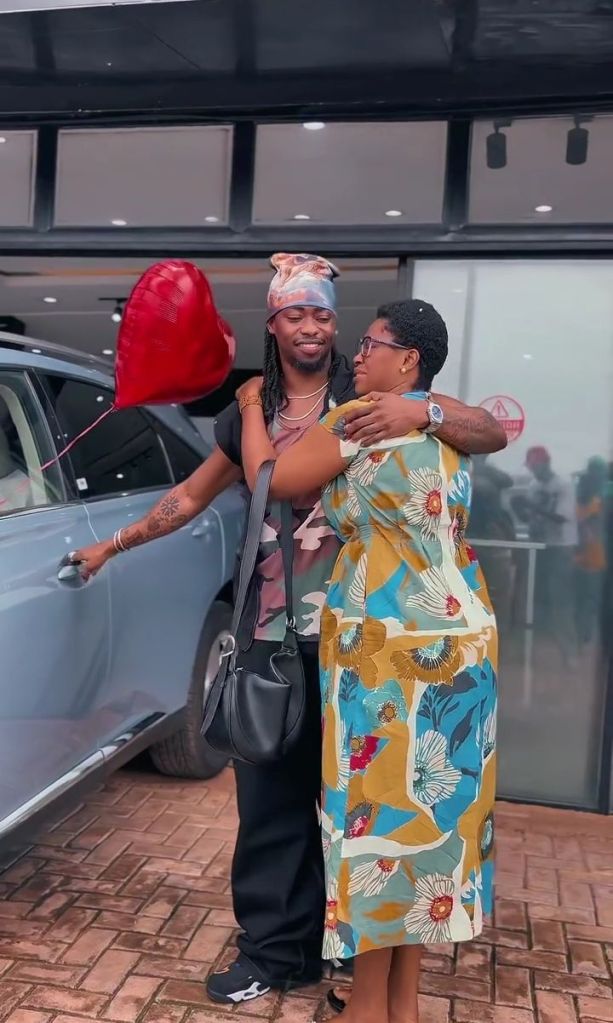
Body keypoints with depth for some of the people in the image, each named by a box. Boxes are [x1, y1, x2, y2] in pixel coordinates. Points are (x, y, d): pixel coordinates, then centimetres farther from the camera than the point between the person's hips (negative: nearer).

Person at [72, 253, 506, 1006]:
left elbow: (495, 433, -10)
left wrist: (423, 412, -29)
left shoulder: (370, 399, -1)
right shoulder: (249, 412, 10)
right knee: (270, 791, 8)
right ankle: (274, 945, 24)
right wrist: (112, 545, 25)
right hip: (270, 632, 3)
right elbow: (190, 497, 22)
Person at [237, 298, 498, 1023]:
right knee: (430, 803, 13)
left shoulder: (359, 419, -10)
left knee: (378, 806, 3)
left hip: (389, 640, -8)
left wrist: (251, 406, 13)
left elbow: (269, 479, -3)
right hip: (456, 632, 8)